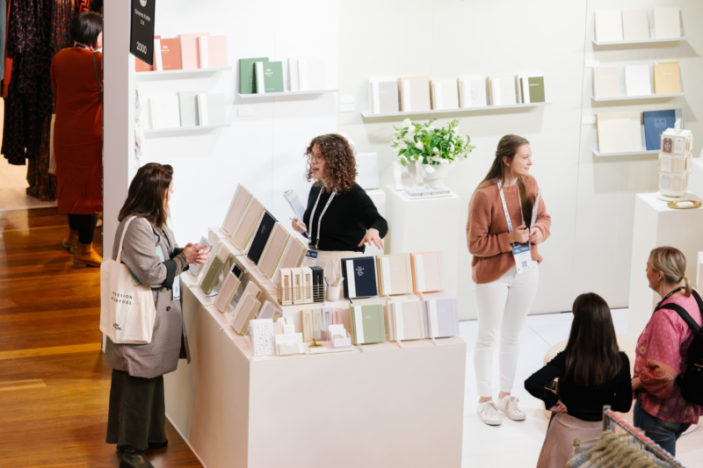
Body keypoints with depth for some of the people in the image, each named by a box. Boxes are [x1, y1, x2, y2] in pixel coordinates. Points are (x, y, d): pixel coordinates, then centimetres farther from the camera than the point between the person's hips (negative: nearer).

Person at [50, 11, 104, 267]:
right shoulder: (99, 61, -19)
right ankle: (84, 250, 5)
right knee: (91, 188, 1)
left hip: (64, 132, 7)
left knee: (71, 182, 22)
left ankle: (74, 235, 37)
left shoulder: (59, 58, 1)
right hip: (89, 135, -7)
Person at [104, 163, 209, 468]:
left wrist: (186, 253, -3)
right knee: (139, 383, -1)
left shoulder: (153, 222, 8)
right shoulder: (136, 226, -24)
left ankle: (148, 436, 34)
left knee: (151, 377, 20)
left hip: (157, 315, 10)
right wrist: (184, 258, -14)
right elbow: (152, 273, -24)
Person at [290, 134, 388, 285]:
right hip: (313, 260, 6)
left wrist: (373, 231, -46)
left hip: (343, 263, -6)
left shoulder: (353, 193, -12)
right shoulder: (316, 190, 10)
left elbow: (379, 222, -24)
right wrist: (303, 229, 1)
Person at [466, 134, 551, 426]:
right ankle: (485, 400, 22)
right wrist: (510, 239, -24)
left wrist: (539, 231, -11)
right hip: (493, 274, -6)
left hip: (525, 269, 6)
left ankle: (506, 395, 32)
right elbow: (475, 244, -18)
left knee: (513, 335, 18)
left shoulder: (529, 184, -4)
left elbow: (544, 217, 11)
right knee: (488, 337, 8)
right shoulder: (484, 195, -22)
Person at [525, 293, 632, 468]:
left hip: (568, 432, -2)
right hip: (601, 432, 2)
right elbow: (624, 405, -6)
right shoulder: (620, 361, -16)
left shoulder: (567, 360, -23)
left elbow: (531, 384, -32)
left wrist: (552, 401, -14)